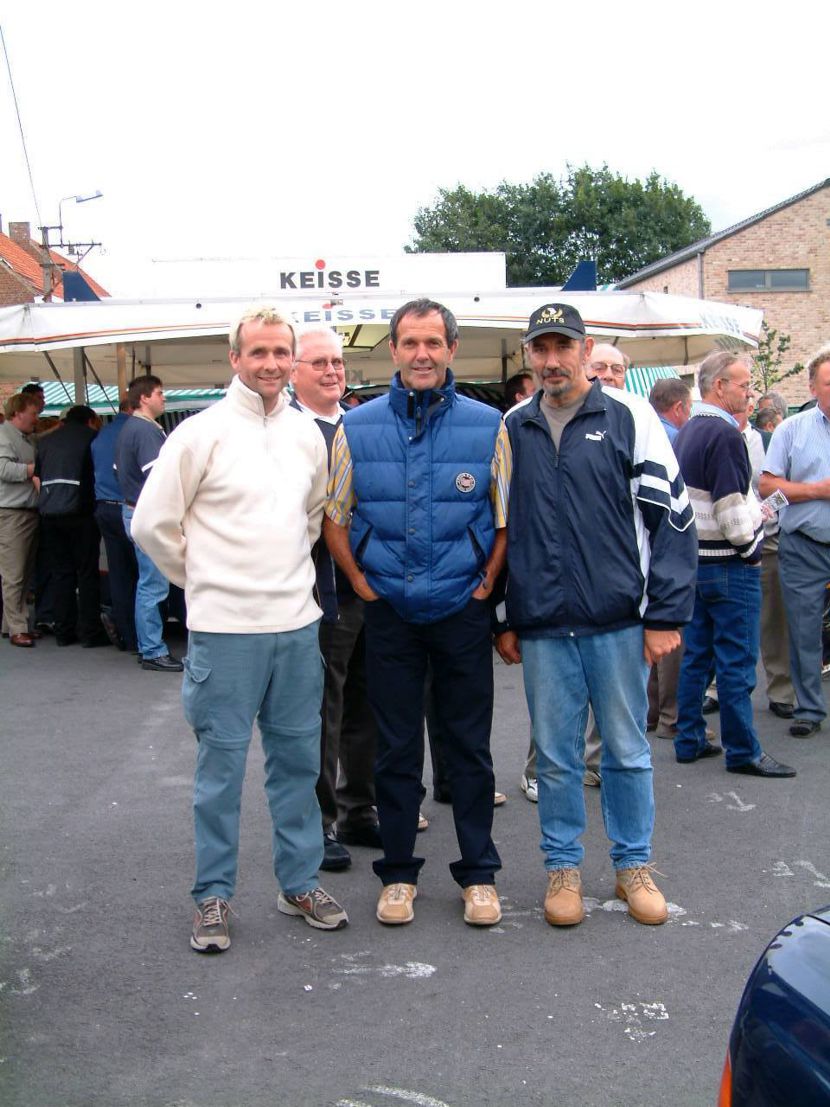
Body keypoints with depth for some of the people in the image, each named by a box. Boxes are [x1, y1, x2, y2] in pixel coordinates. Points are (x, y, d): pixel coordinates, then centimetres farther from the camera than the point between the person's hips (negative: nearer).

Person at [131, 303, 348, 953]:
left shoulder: (308, 434, 8)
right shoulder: (202, 433, -7)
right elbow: (152, 523, -3)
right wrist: (205, 579, 5)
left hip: (297, 625, 5)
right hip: (224, 629, -4)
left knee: (298, 758, 12)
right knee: (221, 764, 4)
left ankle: (301, 883, 26)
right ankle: (214, 895, 18)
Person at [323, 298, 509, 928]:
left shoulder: (487, 426, -2)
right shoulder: (357, 428, 1)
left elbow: (510, 517, 5)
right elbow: (334, 519, 9)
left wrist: (487, 585, -2)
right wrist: (362, 585, 2)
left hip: (463, 611, -1)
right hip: (390, 613, 1)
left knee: (470, 747, 8)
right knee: (396, 749, 10)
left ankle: (479, 873, 22)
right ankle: (398, 872, 23)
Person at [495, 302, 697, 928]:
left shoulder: (628, 417, -1)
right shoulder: (512, 429, 8)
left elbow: (672, 517, -4)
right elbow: (498, 527, 14)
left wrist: (665, 616, -8)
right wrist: (502, 618, 11)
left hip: (618, 622, -2)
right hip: (542, 627, 2)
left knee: (627, 750, 9)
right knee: (556, 756, 10)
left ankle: (634, 864, 25)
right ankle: (564, 866, 25)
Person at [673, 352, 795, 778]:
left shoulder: (686, 434, 12)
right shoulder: (724, 434, -18)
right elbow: (732, 507, -22)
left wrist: (753, 509, 19)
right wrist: (751, 548, -7)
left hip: (694, 560, 9)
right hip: (729, 565, -9)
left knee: (696, 655, 14)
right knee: (737, 662, -1)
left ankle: (689, 741, 20)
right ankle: (743, 752, 6)